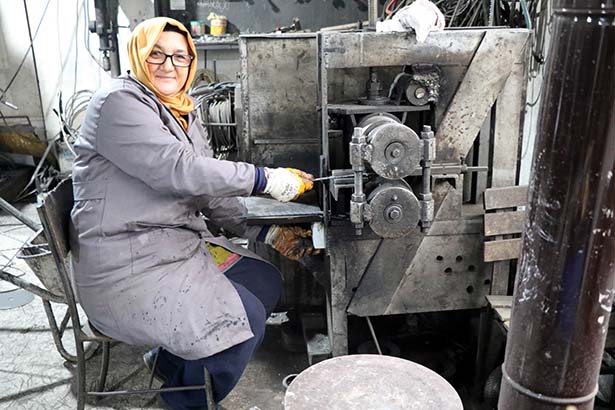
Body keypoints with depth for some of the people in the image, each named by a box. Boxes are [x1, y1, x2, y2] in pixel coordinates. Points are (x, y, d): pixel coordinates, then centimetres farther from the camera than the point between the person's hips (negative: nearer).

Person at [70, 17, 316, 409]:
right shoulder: (118, 102, -13)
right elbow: (178, 171, -25)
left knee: (267, 281, 9)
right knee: (245, 319, -17)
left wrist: (267, 233, 6)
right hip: (126, 265, -9)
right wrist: (266, 179, -22)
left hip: (182, 241, 9)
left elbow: (211, 191, 13)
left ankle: (171, 358, 19)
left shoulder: (184, 114, 15)